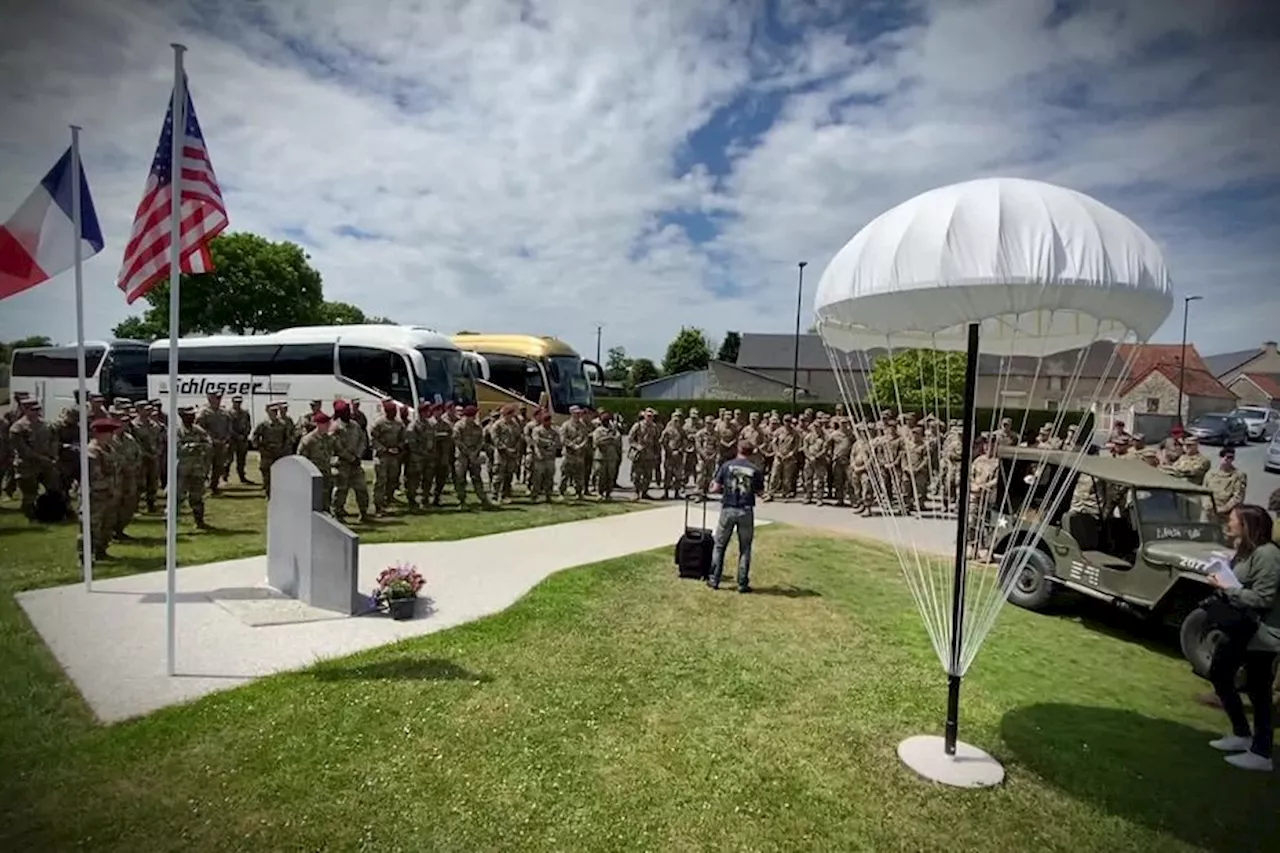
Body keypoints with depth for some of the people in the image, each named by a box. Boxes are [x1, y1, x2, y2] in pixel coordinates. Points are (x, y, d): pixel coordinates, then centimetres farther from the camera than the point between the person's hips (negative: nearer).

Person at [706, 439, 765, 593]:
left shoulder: (727, 465, -3)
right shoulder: (755, 470, -3)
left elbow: (715, 488, -5)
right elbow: (760, 493, 3)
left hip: (728, 509, 0)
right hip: (746, 511, 0)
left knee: (719, 545, 13)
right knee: (745, 549, 10)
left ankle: (714, 580, 15)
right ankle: (742, 584, 11)